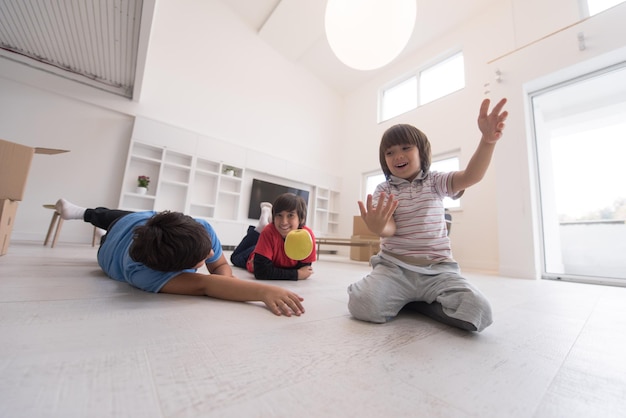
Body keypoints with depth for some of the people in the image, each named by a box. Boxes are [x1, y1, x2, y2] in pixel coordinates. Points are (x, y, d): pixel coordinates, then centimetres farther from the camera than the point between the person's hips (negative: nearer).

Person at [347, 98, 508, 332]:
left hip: (437, 269, 2)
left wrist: (488, 141, -30)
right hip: (394, 266, -1)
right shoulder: (383, 191, 3)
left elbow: (470, 177, -12)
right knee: (363, 306, -27)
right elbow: (390, 229, -10)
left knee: (476, 312, -24)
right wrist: (377, 227, -36)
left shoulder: (436, 182, 7)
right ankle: (398, 297, 7)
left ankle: (410, 300, 2)